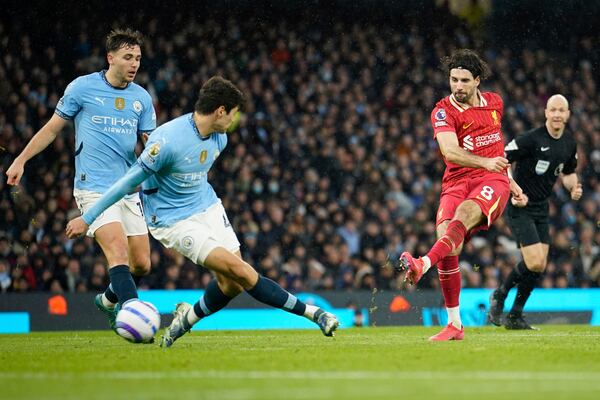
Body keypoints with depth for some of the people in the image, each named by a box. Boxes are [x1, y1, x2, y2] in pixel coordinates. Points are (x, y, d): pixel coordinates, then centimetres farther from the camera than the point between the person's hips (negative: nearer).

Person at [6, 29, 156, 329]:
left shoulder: (141, 97, 10)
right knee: (118, 249, -24)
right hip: (93, 188, -5)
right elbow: (53, 128, 8)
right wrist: (21, 160, 6)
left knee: (141, 264, 4)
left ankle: (108, 300, 32)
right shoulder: (82, 87, -1)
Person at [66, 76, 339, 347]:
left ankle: (189, 317, 23)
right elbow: (130, 181, -19)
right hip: (173, 220, -8)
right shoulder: (168, 140, -25)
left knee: (232, 284, -4)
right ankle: (310, 312, -15)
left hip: (209, 208, 8)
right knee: (240, 270, -19)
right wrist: (87, 218, -14)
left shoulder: (219, 138, 0)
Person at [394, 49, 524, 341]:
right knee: (447, 243, -20)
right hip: (457, 182, -1)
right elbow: (450, 151, -18)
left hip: (492, 181, 1)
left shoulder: (494, 102, 13)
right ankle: (455, 324, -10)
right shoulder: (444, 111, -1)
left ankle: (424, 264, -57)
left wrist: (509, 179, 35)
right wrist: (484, 162, -33)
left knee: (464, 213, -33)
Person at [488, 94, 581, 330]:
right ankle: (500, 296, 8)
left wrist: (573, 187, 0)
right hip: (520, 207, -7)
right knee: (535, 263, -16)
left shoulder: (569, 143, 5)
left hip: (542, 208, 7)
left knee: (539, 266, 4)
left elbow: (568, 173, 22)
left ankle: (514, 317, 17)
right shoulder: (531, 139, -18)